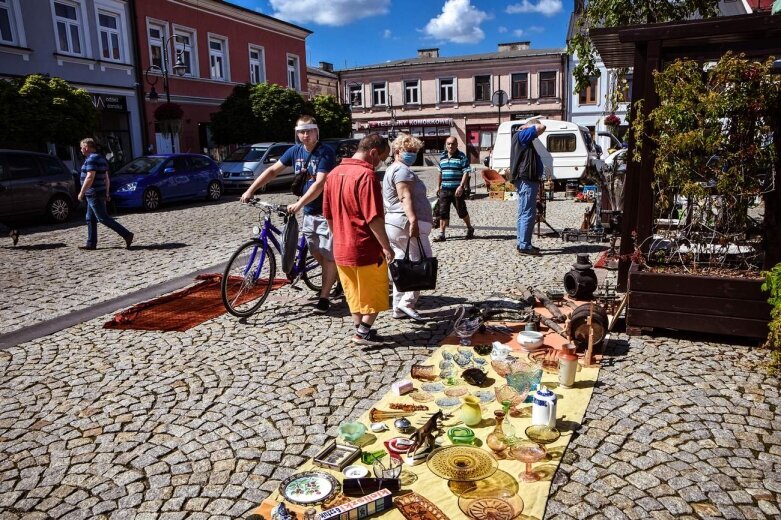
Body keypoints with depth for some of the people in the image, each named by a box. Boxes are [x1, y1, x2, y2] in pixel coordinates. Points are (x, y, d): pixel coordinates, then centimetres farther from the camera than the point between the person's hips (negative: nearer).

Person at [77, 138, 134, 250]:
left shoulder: (92, 159, -15)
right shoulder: (101, 158, 16)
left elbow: (90, 178, -22)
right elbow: (106, 178, 18)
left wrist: (81, 192, -18)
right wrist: (107, 193, 19)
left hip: (94, 195, -10)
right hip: (100, 194, 10)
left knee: (103, 218, -9)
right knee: (90, 219, 13)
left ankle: (127, 235, -12)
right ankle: (91, 243, 16)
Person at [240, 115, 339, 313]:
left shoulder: (325, 152, -16)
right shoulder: (295, 151, 3)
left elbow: (319, 183, -25)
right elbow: (272, 171, 7)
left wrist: (299, 203, -34)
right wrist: (250, 190, 0)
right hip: (309, 211, 7)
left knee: (328, 255, -1)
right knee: (315, 252, 13)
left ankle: (324, 297, 7)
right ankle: (336, 277, 36)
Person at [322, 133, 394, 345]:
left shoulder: (334, 173, 6)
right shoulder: (366, 175, -19)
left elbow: (328, 214, 13)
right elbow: (374, 218, -22)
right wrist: (386, 246, -14)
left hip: (341, 249, 7)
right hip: (366, 249, -7)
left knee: (354, 294, 19)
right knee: (375, 294, 11)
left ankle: (360, 331, 28)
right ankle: (364, 332, 16)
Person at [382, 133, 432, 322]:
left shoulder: (392, 170, 25)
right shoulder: (402, 170, -8)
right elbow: (405, 197, -22)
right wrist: (413, 220, -32)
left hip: (394, 224, 11)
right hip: (407, 224, -11)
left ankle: (399, 308, 12)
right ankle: (407, 302, -10)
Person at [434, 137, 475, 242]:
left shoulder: (462, 157, -6)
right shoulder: (442, 157, 12)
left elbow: (466, 172, -11)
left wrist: (461, 186, -21)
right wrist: (438, 187, 18)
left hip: (457, 190, -4)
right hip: (444, 189, 5)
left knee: (461, 211, 7)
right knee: (443, 212, 0)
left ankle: (470, 229, 29)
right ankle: (441, 234, 3)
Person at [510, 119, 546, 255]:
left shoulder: (525, 140, 22)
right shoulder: (521, 135, -8)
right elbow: (541, 127, -15)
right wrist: (529, 126, -2)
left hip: (527, 180, 11)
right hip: (526, 181, -11)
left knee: (524, 213, 13)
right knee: (528, 214, -11)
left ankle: (523, 244, 19)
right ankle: (524, 246, -11)